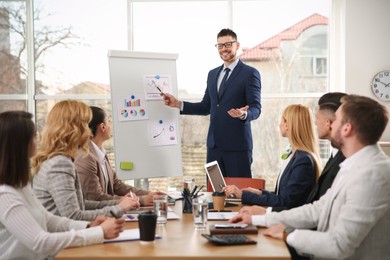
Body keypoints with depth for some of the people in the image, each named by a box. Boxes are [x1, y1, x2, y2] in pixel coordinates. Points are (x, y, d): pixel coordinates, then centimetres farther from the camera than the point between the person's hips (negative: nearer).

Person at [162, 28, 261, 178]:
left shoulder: (250, 73, -2)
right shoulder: (213, 74, 17)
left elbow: (256, 109, -7)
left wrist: (244, 114, -29)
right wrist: (178, 104, 11)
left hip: (237, 144, -6)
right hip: (214, 144, 6)